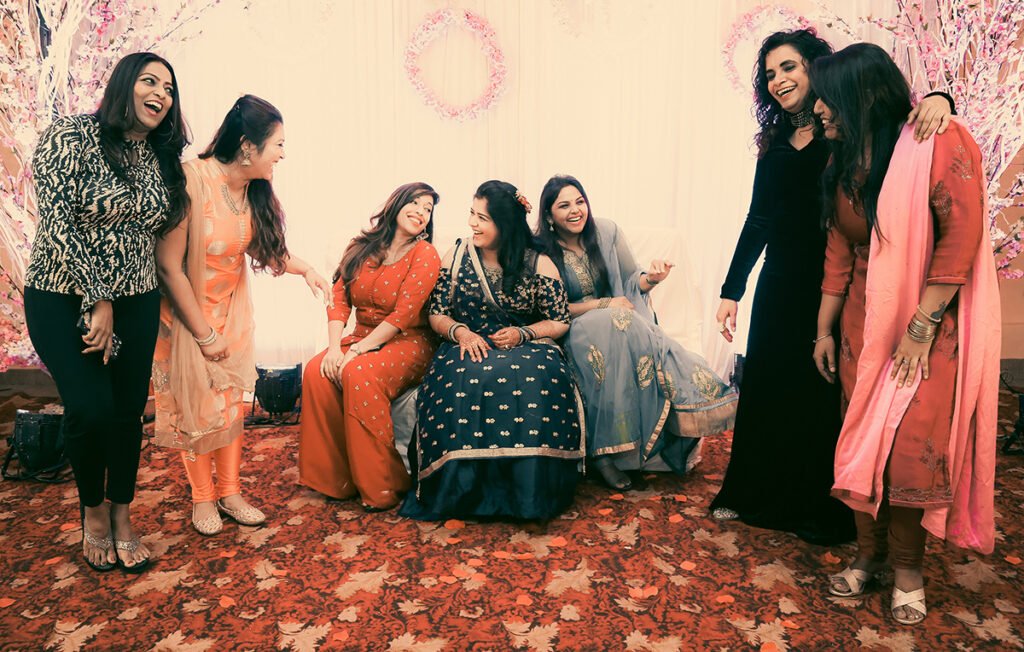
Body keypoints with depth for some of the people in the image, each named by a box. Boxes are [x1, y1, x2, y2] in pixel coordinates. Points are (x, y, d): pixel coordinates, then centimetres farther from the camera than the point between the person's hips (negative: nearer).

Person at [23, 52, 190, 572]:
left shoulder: (162, 158, 6)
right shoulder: (72, 134, -9)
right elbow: (56, 219, -15)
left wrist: (114, 305, 6)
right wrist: (97, 302, -16)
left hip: (134, 302, 4)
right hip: (63, 298, -4)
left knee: (129, 411, 5)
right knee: (91, 409, -12)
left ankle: (121, 515, 25)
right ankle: (92, 510, 17)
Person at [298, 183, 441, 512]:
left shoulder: (425, 255, -7)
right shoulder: (360, 248, 8)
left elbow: (403, 315, -16)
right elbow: (339, 300, 2)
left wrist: (357, 350, -19)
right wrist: (334, 347, -14)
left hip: (407, 342, -5)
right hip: (361, 338, 5)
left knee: (358, 374, -33)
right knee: (316, 371, -22)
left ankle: (381, 487, -21)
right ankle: (334, 477, -9)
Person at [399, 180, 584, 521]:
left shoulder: (539, 264, 2)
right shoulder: (457, 255, 8)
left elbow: (561, 321, 5)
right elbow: (436, 313, 9)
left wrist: (523, 333, -14)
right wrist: (459, 332, -13)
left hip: (525, 347, -1)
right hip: (469, 346, 1)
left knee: (535, 382, -37)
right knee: (462, 379, -37)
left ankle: (526, 491, -21)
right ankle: (465, 490, -22)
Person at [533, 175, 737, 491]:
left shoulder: (607, 231, 4)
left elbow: (631, 282, 8)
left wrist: (650, 278, -16)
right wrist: (604, 304, -15)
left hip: (621, 323, 4)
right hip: (573, 332, -4)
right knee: (619, 323, -34)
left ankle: (604, 450, -24)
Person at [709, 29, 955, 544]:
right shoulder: (774, 142, 10)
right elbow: (758, 221, 10)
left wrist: (936, 100, -37)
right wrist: (732, 290, 8)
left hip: (835, 284, -5)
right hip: (781, 284, 5)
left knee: (826, 394, 5)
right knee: (767, 386, 12)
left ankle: (822, 508, 25)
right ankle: (760, 494, 31)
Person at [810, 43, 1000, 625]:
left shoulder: (940, 145, -13)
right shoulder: (844, 167, 7)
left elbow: (960, 238, -17)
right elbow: (839, 252, 9)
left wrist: (921, 327, -19)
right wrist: (824, 330, 9)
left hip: (930, 321, -5)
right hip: (863, 321, 5)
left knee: (913, 449, -4)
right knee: (862, 442, 6)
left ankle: (908, 567, 16)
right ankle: (869, 553, 22)